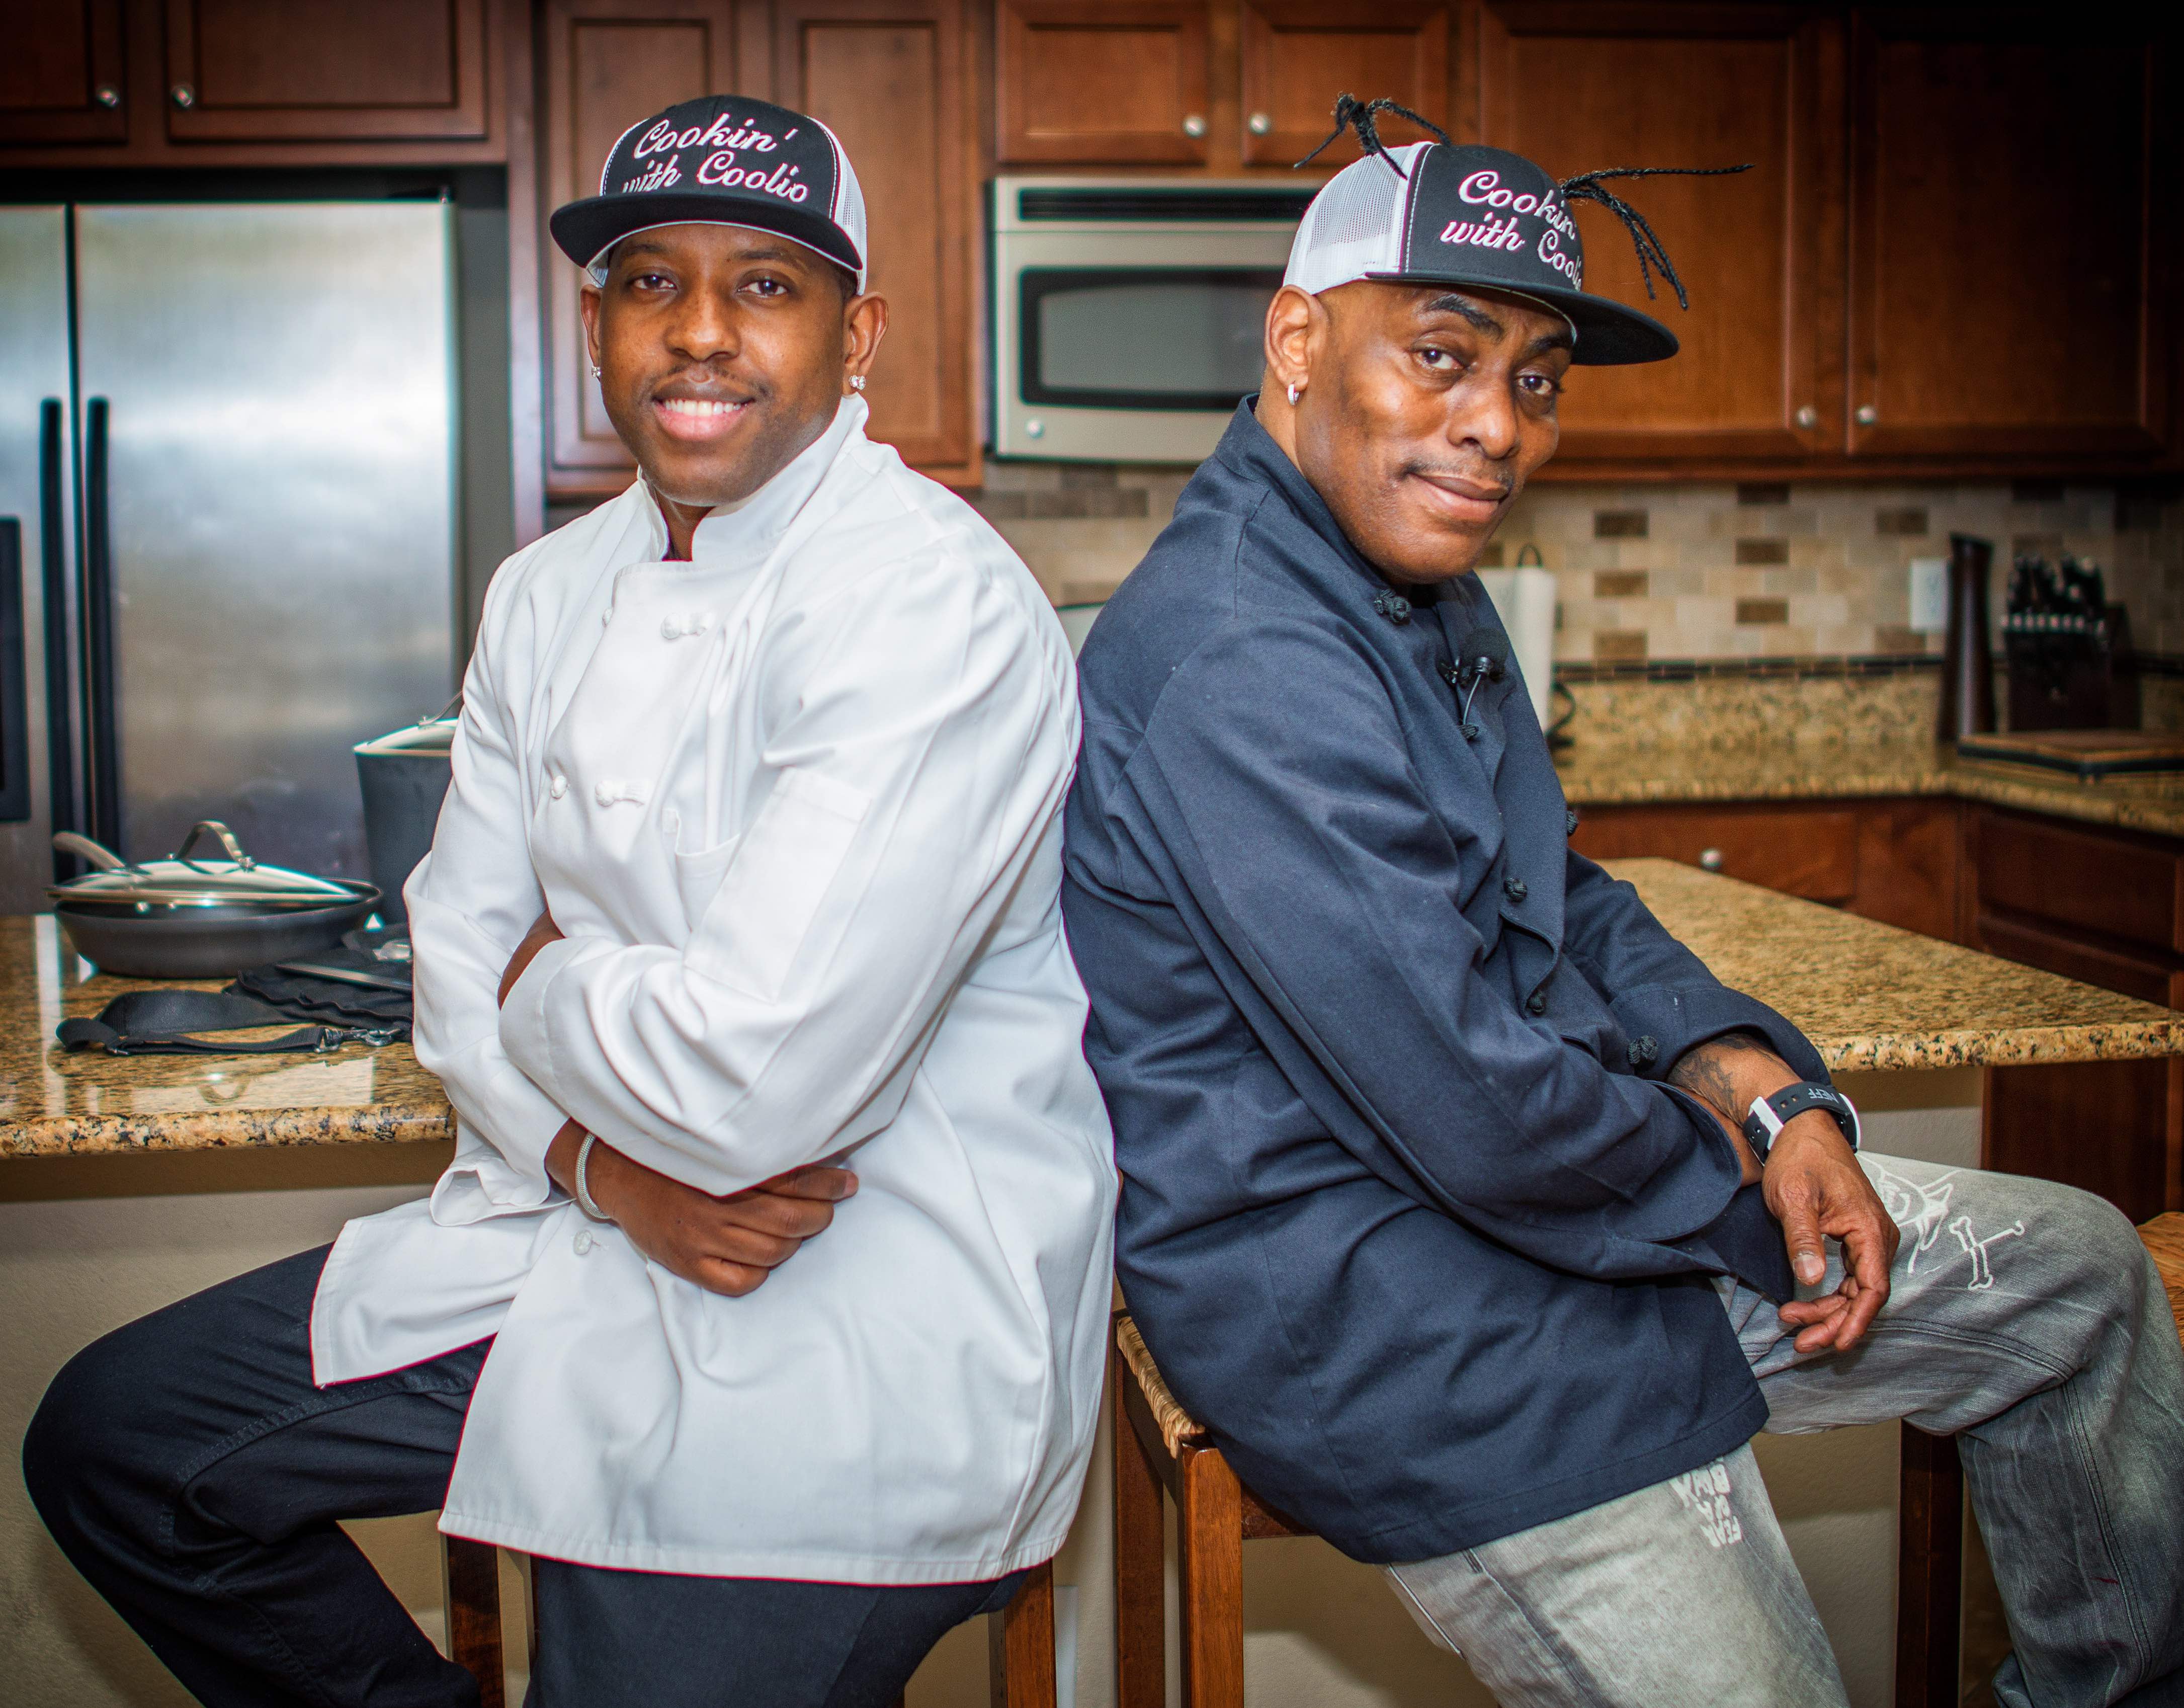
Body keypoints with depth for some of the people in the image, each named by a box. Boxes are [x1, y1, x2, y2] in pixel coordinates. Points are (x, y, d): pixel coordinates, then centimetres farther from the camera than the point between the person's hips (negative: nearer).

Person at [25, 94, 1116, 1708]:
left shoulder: (932, 605, -21)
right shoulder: (553, 592, 7)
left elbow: (755, 1080, -29)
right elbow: (460, 959, 8)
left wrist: (545, 984, -8)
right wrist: (605, 1167, -11)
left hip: (857, 1324, -8)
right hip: (578, 1225, 8)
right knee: (113, 1442, 15)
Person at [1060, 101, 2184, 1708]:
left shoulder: (1427, 592, 8)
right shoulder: (1241, 671, -29)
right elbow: (1484, 1118, -29)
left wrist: (1758, 1084, -2)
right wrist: (1742, 1180, -10)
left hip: (1572, 1184, 11)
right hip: (1403, 1322, -10)